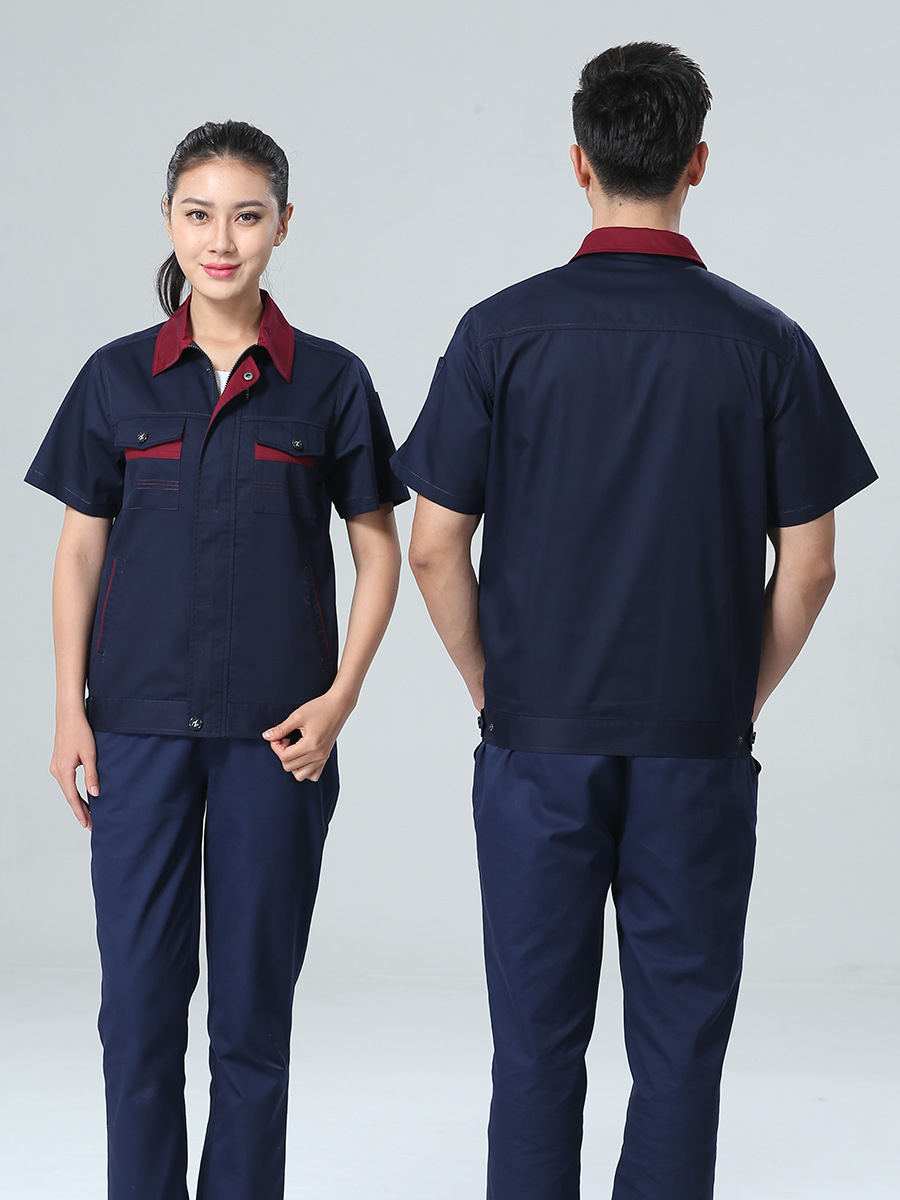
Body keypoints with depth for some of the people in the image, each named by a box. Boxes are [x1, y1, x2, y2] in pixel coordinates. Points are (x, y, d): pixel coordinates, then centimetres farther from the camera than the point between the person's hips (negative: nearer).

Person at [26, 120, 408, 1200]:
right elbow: (79, 552, 7)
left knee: (254, 991, 6)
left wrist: (338, 699, -5)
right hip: (139, 723, 1)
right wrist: (69, 710, 0)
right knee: (140, 986, 3)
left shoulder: (329, 381, 0)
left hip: (274, 731, -1)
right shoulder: (118, 378, 3)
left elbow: (379, 552, 5)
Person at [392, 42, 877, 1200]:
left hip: (539, 743, 0)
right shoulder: (766, 344, -4)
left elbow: (435, 547, -4)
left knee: (537, 1044, 9)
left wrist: (495, 692, 9)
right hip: (698, 750, 0)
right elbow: (806, 564, -2)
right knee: (679, 1048, 9)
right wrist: (741, 696, 12)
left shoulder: (504, 332, -5)